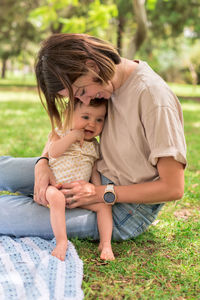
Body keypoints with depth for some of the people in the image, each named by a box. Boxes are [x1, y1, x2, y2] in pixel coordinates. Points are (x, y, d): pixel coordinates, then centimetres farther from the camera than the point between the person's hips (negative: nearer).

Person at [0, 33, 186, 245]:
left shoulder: (154, 97, -26)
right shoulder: (100, 82, -2)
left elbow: (173, 188, -23)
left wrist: (101, 194, -21)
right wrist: (42, 163, -8)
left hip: (125, 211, -8)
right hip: (98, 179, 8)